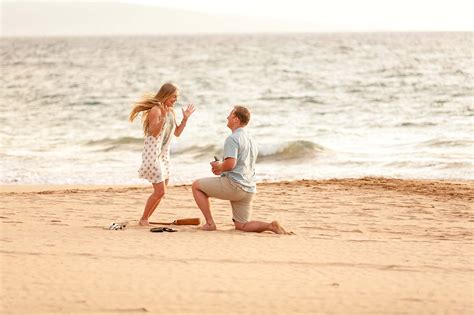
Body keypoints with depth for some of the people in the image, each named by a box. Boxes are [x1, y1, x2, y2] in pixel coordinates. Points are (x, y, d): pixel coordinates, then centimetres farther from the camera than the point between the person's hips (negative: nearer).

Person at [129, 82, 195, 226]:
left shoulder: (171, 112, 10)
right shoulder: (155, 110, -15)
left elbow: (177, 133, 16)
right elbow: (154, 132, -24)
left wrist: (185, 119, 5)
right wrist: (163, 117, -34)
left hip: (164, 154, 9)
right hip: (152, 153, -9)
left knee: (162, 191, 9)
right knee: (160, 191, -10)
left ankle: (146, 219, 18)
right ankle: (143, 220, 3)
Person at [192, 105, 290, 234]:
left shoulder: (233, 139, -11)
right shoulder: (251, 140, 20)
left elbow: (230, 164, -23)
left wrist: (219, 166, -2)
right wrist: (222, 169, 21)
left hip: (234, 185, -8)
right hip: (249, 190, 8)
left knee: (196, 186, 10)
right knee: (241, 226, 14)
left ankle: (210, 223, 3)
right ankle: (270, 226, -10)